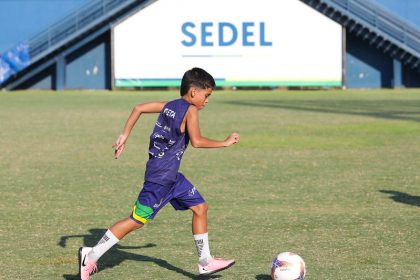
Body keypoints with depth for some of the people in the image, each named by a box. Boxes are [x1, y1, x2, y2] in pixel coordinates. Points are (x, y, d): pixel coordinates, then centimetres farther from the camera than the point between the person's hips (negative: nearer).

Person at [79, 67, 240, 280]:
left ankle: (205, 262, 20)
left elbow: (139, 108, 10)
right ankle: (91, 256, -1)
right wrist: (225, 143, -13)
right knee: (137, 220, -5)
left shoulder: (170, 106, 10)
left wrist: (124, 136, 13)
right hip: (160, 178, -10)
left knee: (200, 207, 15)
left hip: (171, 176, 10)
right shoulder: (190, 110, -13)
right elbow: (197, 141, -23)